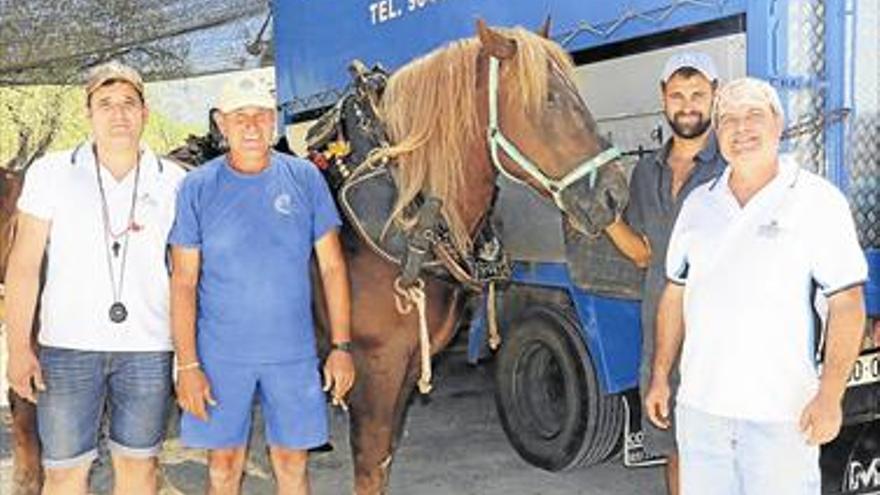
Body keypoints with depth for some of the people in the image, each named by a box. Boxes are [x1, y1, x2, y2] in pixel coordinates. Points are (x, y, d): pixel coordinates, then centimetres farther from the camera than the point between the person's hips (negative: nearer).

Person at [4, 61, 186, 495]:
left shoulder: (173, 181, 4)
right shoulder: (50, 173, 2)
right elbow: (23, 265, 2)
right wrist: (19, 347, -4)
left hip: (149, 348, 1)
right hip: (68, 346, 0)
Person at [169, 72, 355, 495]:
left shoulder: (305, 179, -1)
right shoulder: (197, 187, -4)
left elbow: (331, 266, 2)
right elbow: (183, 281, -3)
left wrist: (342, 346, -1)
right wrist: (187, 365, -7)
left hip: (293, 352, 1)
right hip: (220, 354, -1)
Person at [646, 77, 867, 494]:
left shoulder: (817, 201, -5)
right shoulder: (698, 204, 10)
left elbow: (847, 305, -9)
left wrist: (830, 397, -16)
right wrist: (660, 377, 12)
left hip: (782, 412, -4)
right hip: (699, 404, 5)